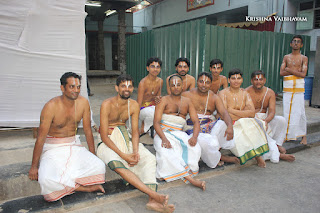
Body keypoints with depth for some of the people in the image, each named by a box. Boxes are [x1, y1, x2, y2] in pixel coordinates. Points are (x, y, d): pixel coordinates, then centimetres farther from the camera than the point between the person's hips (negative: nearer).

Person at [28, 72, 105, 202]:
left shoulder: (83, 102, -6)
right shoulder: (51, 106, -18)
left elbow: (88, 130, 2)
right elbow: (41, 137, -14)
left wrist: (93, 155, 6)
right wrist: (34, 166, -10)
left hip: (74, 145, 3)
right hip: (53, 148, -3)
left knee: (99, 167, -20)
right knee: (47, 180, -30)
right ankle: (85, 188, -12)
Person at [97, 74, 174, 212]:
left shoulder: (134, 105, 2)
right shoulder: (107, 104, -13)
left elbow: (135, 131, 2)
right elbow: (104, 136, -16)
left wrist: (135, 152, -17)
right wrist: (123, 155, -23)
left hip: (126, 139, 5)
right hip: (108, 142, -5)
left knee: (149, 158, -19)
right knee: (118, 165, -35)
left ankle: (153, 201, -33)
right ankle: (155, 195, -42)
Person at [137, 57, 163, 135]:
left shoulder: (160, 81, 0)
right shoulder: (143, 83, -18)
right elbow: (138, 104, -20)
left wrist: (157, 98, -14)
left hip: (152, 106, 6)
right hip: (143, 108, -6)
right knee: (152, 113, -38)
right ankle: (142, 131, -10)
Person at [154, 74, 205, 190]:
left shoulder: (187, 101, 14)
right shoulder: (164, 100, 3)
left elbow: (196, 121, 6)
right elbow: (156, 122, -7)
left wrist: (194, 137, -15)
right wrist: (164, 138, -25)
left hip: (179, 133, 3)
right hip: (163, 132, -3)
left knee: (195, 148, -28)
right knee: (165, 152, -35)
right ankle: (189, 178, -34)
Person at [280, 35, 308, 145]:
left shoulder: (304, 58, 6)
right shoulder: (286, 57, 12)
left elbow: (303, 74, -6)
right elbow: (281, 72, 1)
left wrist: (289, 70, -6)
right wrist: (296, 71, -5)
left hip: (299, 87, -2)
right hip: (287, 87, 2)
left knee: (300, 112, -4)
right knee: (287, 111, 1)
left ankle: (303, 135, 6)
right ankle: (288, 135, 10)